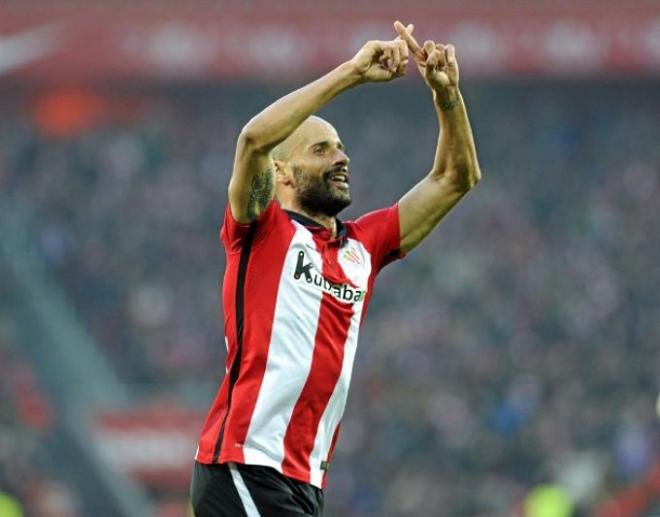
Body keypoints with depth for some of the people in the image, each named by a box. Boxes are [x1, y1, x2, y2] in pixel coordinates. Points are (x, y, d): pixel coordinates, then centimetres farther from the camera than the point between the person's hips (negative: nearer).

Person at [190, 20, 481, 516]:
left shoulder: (362, 246, 17)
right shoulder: (262, 230, 1)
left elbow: (457, 177, 18)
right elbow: (255, 138, -18)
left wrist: (447, 93, 2)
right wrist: (352, 72, -17)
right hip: (243, 465, -7)